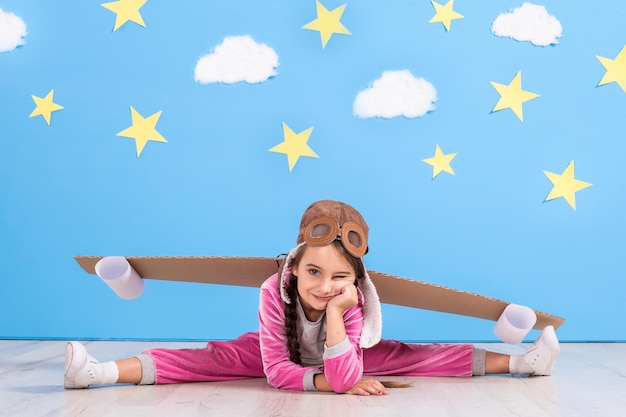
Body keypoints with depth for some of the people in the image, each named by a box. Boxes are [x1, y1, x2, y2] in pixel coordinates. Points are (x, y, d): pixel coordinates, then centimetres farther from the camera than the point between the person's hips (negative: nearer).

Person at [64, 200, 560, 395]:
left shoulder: (352, 303, -33)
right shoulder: (275, 292, -35)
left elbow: (345, 377, -40)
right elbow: (276, 371, -33)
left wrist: (334, 316, -50)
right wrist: (329, 382, -40)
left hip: (342, 355, 1)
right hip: (281, 354, -1)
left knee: (411, 355, -12)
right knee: (216, 358, -23)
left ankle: (517, 361, -6)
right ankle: (104, 371, -27)